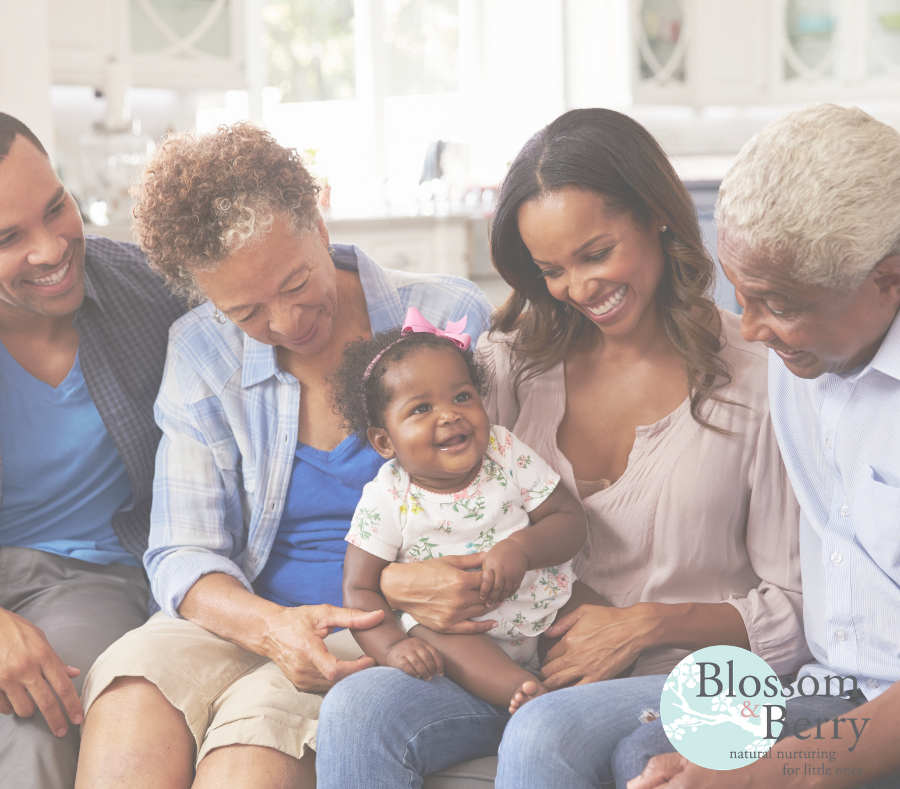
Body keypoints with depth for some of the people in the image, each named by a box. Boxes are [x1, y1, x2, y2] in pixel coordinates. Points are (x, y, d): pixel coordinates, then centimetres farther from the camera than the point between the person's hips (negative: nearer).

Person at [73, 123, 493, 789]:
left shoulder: (450, 319, -4)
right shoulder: (201, 355, 4)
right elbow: (182, 554, 1)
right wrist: (270, 627, -21)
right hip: (249, 617, 3)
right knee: (132, 706, -30)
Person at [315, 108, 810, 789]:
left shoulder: (757, 378, -4)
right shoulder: (514, 360, 8)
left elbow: (797, 606, -2)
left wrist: (648, 624, -14)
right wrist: (406, 581, -14)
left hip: (683, 672, -3)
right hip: (525, 661, 4)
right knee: (356, 711, -24)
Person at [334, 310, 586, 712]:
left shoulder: (507, 454, -4)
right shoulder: (387, 500, -9)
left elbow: (571, 520, -3)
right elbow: (360, 589, -9)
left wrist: (521, 548, -24)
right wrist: (393, 645, -28)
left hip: (538, 613, 4)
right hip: (456, 632, -3)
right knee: (428, 627, -31)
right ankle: (525, 691, -42)